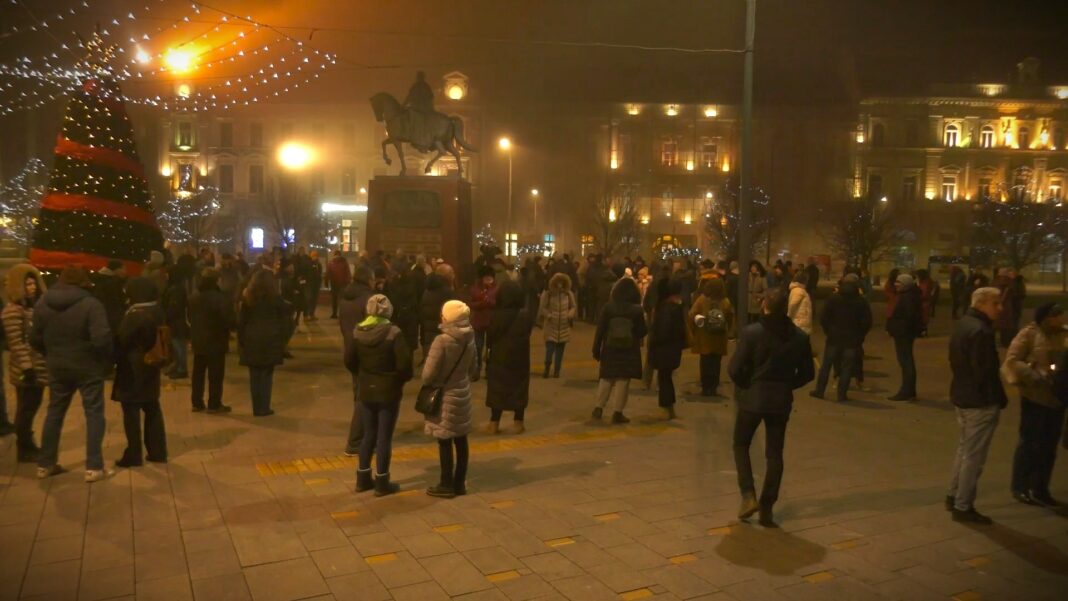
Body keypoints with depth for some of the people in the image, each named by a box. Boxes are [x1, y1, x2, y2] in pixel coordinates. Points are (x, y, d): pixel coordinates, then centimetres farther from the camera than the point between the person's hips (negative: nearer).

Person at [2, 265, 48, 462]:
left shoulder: (34, 306, 12)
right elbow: (16, 343, -19)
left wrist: (41, 364, 18)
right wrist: (27, 367, -21)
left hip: (39, 368, 8)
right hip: (26, 371, -8)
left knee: (32, 407, 17)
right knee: (25, 409, 1)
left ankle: (28, 444, 29)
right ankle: (23, 450, 12)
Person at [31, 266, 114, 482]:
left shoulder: (42, 303, 3)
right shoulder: (90, 304, -16)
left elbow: (34, 339, 7)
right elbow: (102, 339, -23)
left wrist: (52, 356, 20)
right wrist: (107, 360, -7)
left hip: (57, 368, 5)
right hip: (88, 368, -5)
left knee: (54, 413, 17)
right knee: (94, 414, 2)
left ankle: (45, 464, 24)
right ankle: (94, 467, 1)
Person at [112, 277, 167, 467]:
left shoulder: (135, 315, -19)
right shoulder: (157, 312, 7)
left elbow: (123, 339, -14)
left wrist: (113, 360, -3)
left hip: (133, 369, -8)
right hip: (150, 367, 8)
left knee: (131, 411, 0)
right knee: (152, 409, 12)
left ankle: (133, 455, 6)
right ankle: (157, 451, 17)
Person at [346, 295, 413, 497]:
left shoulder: (358, 332, -2)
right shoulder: (393, 333, -17)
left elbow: (349, 361, 3)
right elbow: (404, 363, -20)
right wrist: (402, 379, 0)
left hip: (365, 390, 5)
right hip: (388, 391, -5)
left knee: (369, 434, 17)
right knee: (384, 437, 4)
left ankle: (363, 478, 24)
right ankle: (381, 483, 12)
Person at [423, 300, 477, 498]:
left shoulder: (442, 341, -22)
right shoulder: (470, 340, -2)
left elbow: (428, 373, -18)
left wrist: (428, 385, 2)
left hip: (444, 395, -6)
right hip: (462, 393, 6)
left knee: (445, 441, 4)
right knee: (461, 439, 13)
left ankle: (447, 485, 13)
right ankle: (459, 483, 23)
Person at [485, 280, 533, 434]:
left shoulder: (496, 316, -16)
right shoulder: (525, 315, -13)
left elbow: (489, 337, -7)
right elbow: (529, 332, 2)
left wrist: (487, 353, 9)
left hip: (499, 357, -1)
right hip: (520, 358, 1)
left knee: (497, 389, 11)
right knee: (519, 389, 13)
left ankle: (494, 423, 14)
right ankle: (518, 423, 16)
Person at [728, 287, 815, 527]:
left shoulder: (752, 332, -15)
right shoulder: (800, 337, -3)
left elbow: (734, 369, -15)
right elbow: (807, 373, 4)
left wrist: (746, 386, 4)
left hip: (752, 398, -3)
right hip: (781, 401, 3)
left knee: (741, 445, 17)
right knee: (774, 453, 13)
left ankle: (748, 495, 3)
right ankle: (767, 508, 14)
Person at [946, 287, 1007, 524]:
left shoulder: (962, 324, 9)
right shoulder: (981, 331, -22)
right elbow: (986, 371, -23)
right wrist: (1000, 399, -11)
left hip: (962, 396, 10)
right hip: (981, 401, -10)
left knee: (964, 447, 21)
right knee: (974, 455, -1)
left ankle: (953, 496, 30)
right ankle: (963, 507, 6)